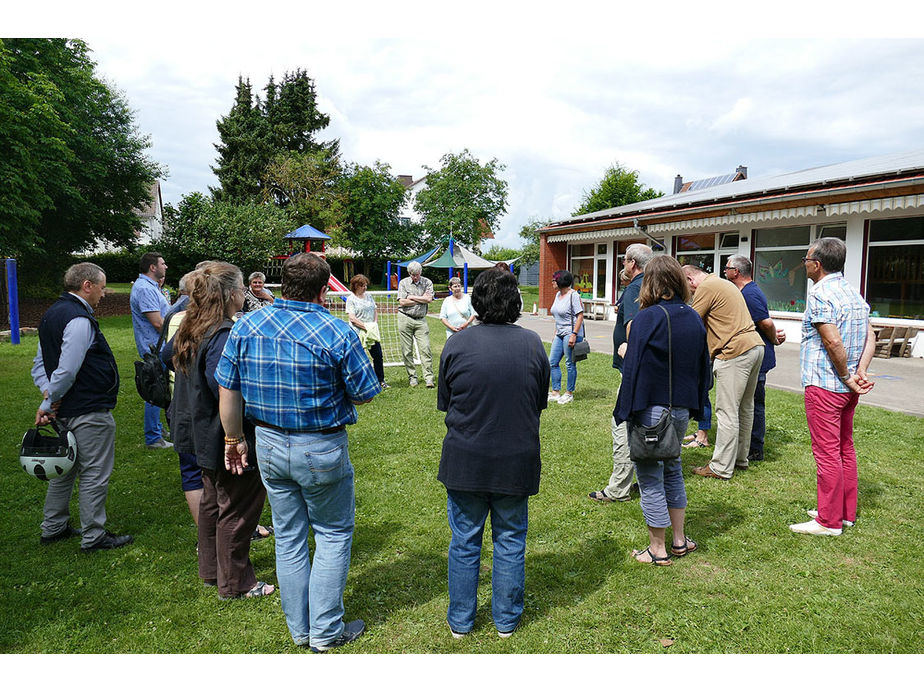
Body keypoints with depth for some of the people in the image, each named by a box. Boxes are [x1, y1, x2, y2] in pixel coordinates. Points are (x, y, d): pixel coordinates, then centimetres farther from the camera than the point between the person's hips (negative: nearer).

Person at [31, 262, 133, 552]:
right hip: (90, 411, -10)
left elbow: (39, 364, 13)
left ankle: (53, 528, 34)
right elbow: (67, 371, -25)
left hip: (65, 410, 10)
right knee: (94, 474, 2)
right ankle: (93, 537, 13)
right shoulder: (79, 320, -21)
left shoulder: (52, 314, 12)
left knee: (65, 469, 22)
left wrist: (49, 397, 0)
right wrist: (48, 403, -11)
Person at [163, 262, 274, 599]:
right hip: (229, 438, -10)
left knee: (213, 499, 24)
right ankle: (235, 583, 18)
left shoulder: (190, 328, 6)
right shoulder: (224, 335, -26)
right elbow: (224, 386, -34)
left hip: (205, 435, 10)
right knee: (237, 508, 4)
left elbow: (166, 355, 23)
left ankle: (211, 569, 39)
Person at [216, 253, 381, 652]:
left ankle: (299, 629, 31)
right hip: (322, 449, -4)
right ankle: (326, 630, 21)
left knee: (288, 537, 18)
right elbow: (365, 394, -9)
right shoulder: (337, 333, -16)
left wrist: (233, 439, 13)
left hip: (269, 446, 5)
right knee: (333, 534, 14)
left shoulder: (246, 326, -2)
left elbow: (228, 389, 2)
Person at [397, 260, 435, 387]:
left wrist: (412, 297, -6)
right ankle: (412, 377, 12)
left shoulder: (427, 283, 7)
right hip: (405, 319, 0)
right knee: (407, 351, 2)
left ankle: (429, 378, -5)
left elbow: (429, 299, -7)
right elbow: (402, 302, -7)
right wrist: (421, 299, -4)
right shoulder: (403, 283, 4)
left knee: (425, 349, -7)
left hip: (421, 320, 0)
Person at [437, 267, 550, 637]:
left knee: (464, 542, 15)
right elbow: (541, 402, 3)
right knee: (510, 542, 17)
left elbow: (444, 403, 0)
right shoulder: (532, 344, -7)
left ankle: (460, 621, 30)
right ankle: (506, 620, 32)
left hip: (464, 461, 0)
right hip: (517, 460, 1)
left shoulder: (456, 344, -10)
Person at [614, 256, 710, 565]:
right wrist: (696, 405, 20)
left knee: (650, 478, 6)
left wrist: (624, 412, -14)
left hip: (651, 410, -7)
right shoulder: (694, 318, 6)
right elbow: (703, 365, 12)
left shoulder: (647, 318, -15)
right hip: (681, 409, 7)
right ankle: (679, 540, 32)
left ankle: (657, 549, 17)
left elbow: (633, 367, -18)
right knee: (672, 470, 23)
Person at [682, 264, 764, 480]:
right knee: (745, 407, 17)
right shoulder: (725, 284, 22)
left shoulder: (706, 287, -8)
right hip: (755, 345, 10)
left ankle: (721, 468, 0)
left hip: (736, 351, -10)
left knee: (727, 411, -5)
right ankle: (740, 458, 28)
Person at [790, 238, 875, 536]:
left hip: (824, 386, -9)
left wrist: (847, 378, -13)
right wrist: (861, 372, -2)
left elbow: (834, 342, -23)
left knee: (827, 452, -2)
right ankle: (846, 512, 27)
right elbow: (870, 337, 8)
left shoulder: (820, 294, -16)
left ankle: (829, 521, 6)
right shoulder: (854, 293, 13)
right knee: (845, 449, 16)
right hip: (847, 388, 9)